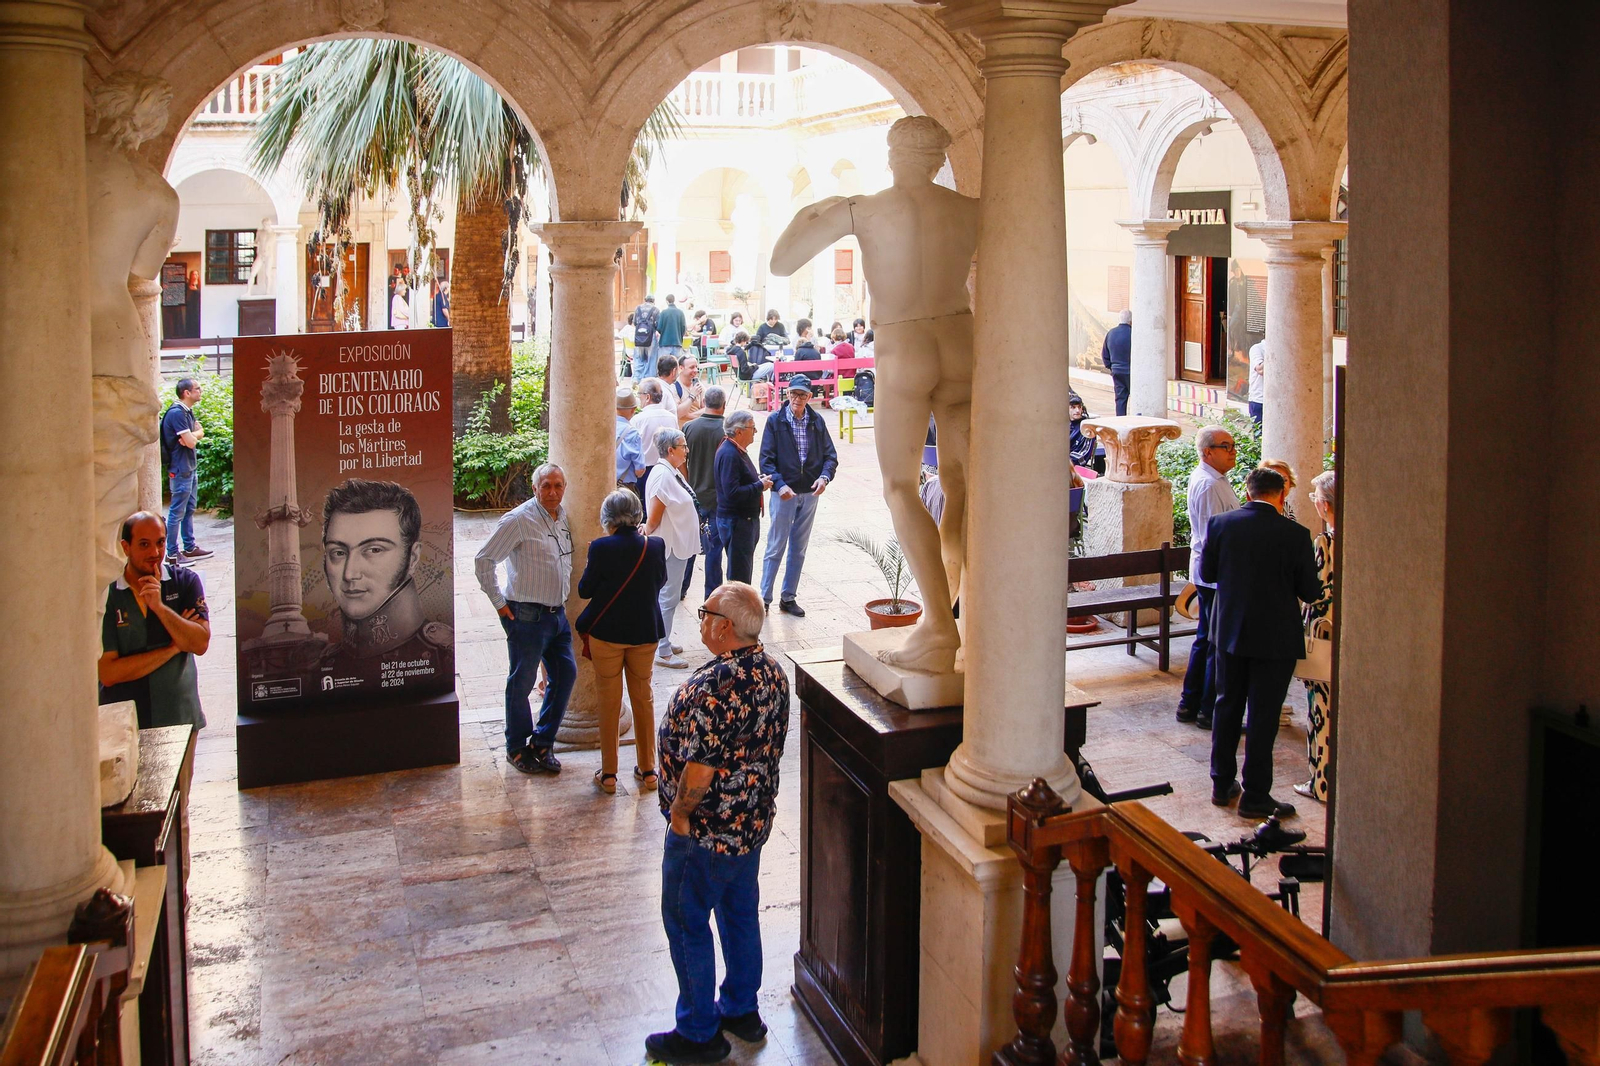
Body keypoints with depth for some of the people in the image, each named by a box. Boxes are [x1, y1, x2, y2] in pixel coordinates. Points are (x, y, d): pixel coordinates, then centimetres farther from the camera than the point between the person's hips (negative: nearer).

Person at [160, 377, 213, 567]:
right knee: (177, 512, -5)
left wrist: (192, 435, -13)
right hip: (180, 469, -10)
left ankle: (190, 548, 27)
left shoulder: (188, 412, 12)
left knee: (189, 509, 17)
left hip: (189, 467, 10)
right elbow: (190, 442, -23)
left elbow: (201, 433, 9)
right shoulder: (176, 413, -19)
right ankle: (172, 554, 0)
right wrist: (194, 435, -1)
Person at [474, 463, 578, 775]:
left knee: (566, 674, 9)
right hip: (527, 616, -7)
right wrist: (499, 602, -12)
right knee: (522, 683, 4)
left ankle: (542, 743, 22)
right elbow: (484, 559, -14)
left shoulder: (563, 517, 8)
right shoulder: (519, 520, -14)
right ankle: (517, 749, 19)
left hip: (557, 613, 7)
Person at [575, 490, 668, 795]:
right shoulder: (654, 546, -9)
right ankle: (648, 770, 23)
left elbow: (585, 590, -8)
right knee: (643, 698, 17)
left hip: (606, 633, -3)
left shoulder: (601, 548, -18)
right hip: (644, 634, 3)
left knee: (609, 701, 10)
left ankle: (608, 774, 16)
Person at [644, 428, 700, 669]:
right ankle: (663, 652, 3)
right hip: (669, 547, -10)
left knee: (669, 596, 17)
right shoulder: (662, 475, -21)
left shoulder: (673, 472, 9)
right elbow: (654, 517, -20)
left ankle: (663, 642, 28)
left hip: (679, 545, 10)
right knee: (668, 597, -3)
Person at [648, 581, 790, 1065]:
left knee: (687, 922, 6)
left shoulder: (717, 684, -29)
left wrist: (680, 811, -13)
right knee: (740, 912, 21)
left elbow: (701, 764, -28)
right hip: (753, 819, 9)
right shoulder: (771, 671, 0)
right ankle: (741, 1010, 36)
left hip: (707, 828, -9)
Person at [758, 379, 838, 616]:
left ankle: (788, 597, 21)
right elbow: (766, 459, -9)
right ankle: (764, 598, 6)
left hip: (810, 493, 4)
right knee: (776, 547, -1)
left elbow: (830, 455, 5)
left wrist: (824, 476, -15)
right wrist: (779, 484, -22)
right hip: (784, 492, -4)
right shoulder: (775, 421, -5)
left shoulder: (817, 421, 3)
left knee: (799, 549, 11)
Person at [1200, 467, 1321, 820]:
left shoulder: (1220, 523, -7)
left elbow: (1207, 572, 4)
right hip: (1275, 638, -3)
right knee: (1263, 715, 4)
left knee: (1228, 706, 17)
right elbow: (1310, 592, -9)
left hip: (1229, 631, 4)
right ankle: (1255, 797, 11)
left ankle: (1222, 785, 26)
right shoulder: (1295, 534, -15)